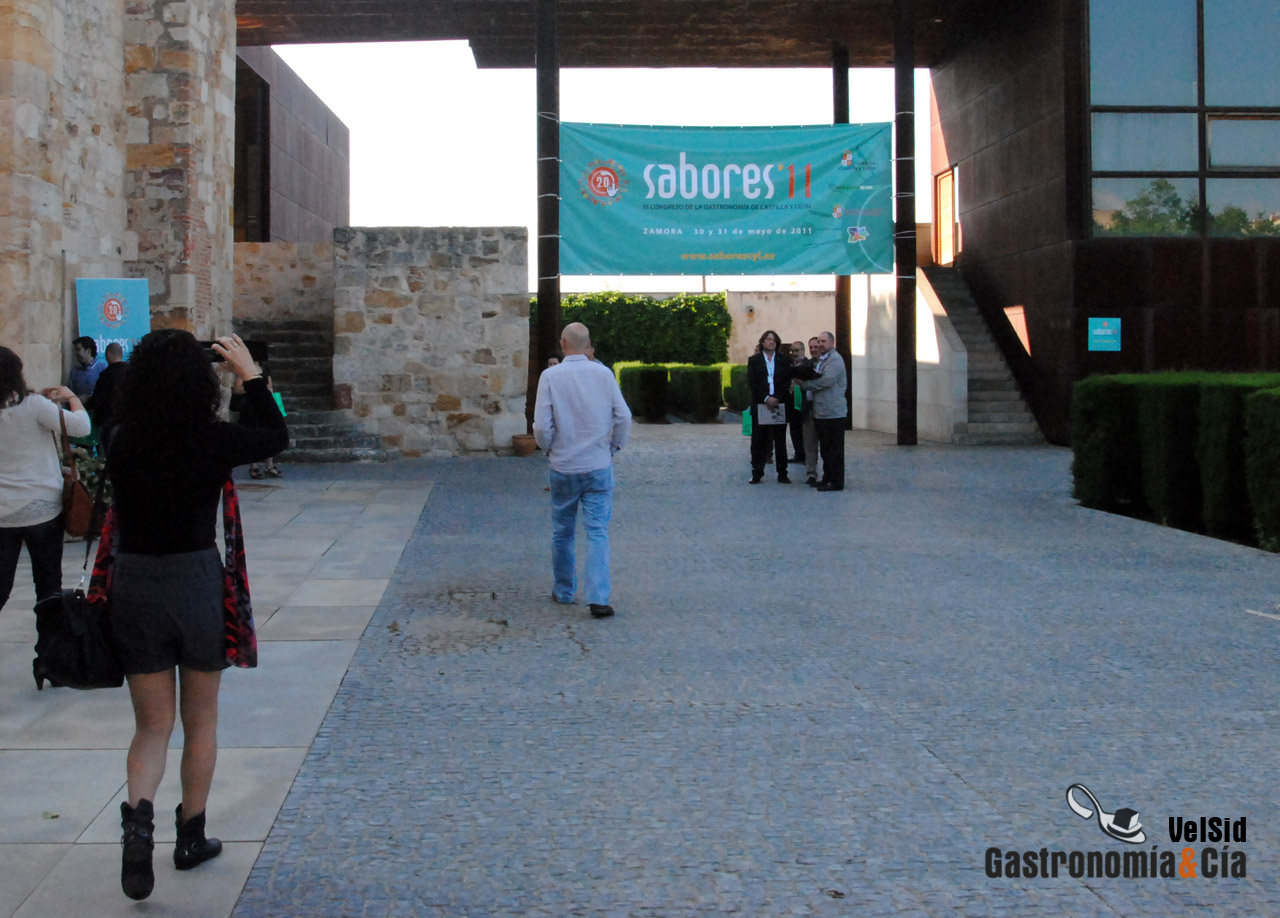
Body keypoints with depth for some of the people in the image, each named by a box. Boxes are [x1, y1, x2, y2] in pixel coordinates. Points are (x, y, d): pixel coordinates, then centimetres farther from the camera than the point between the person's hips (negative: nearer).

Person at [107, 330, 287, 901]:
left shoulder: (122, 446, -8)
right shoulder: (213, 442, -14)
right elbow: (276, 437, 5)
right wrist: (250, 375, 12)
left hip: (134, 587, 2)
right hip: (197, 583, -1)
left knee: (151, 725, 12)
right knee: (200, 720, 17)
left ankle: (138, 813, -14)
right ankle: (190, 836, 27)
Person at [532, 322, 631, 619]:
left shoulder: (550, 376, -8)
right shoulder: (603, 373, -4)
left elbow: (542, 426, -10)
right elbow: (623, 417, -4)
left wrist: (549, 448, 9)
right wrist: (614, 446, 11)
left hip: (564, 467, 0)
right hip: (599, 466, 0)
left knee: (562, 532, 15)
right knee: (598, 532, 1)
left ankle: (564, 591, 28)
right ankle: (598, 597, -10)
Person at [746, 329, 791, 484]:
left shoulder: (784, 360, 10)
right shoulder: (753, 360, 7)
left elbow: (787, 381, 3)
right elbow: (752, 383, -1)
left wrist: (777, 399, -10)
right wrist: (766, 398, -12)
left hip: (779, 405, 1)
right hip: (759, 405, -1)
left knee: (780, 439, 3)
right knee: (759, 440, 1)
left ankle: (782, 474, 7)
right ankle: (756, 474, 5)